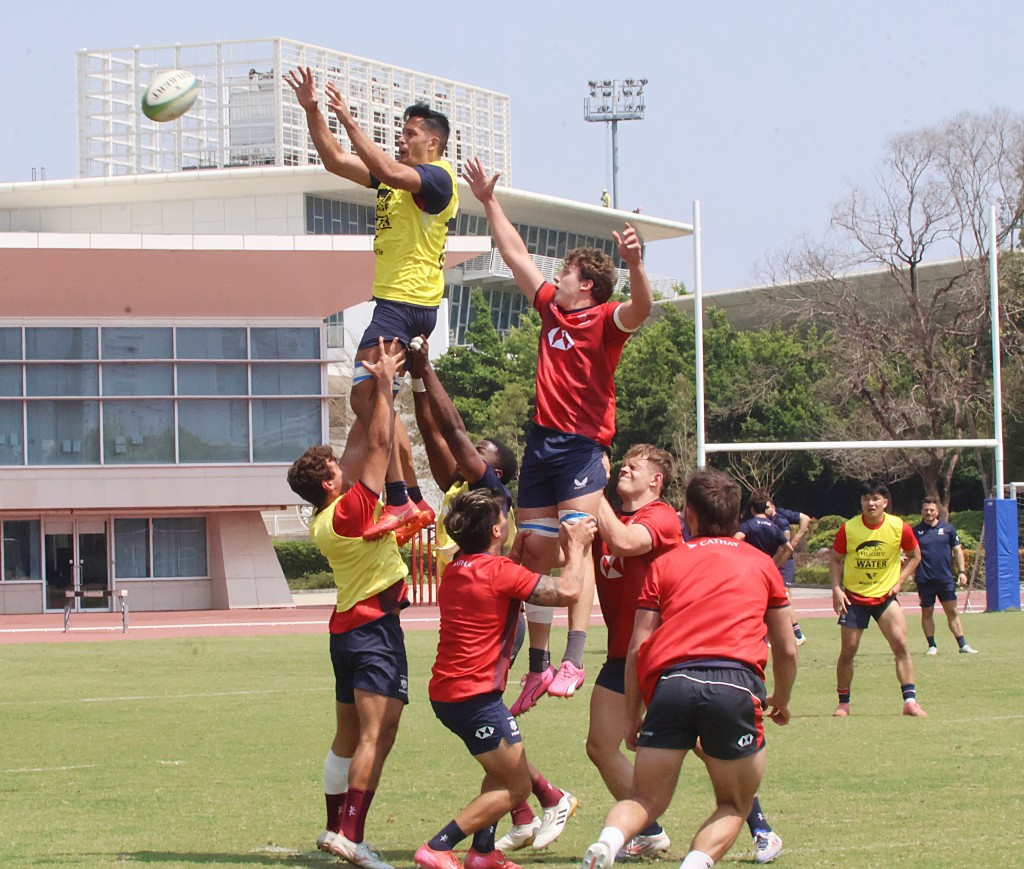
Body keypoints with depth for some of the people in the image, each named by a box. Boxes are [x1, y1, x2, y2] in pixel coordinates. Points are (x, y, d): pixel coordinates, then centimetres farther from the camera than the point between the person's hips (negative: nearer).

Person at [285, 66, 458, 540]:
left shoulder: (437, 178, -9)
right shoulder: (397, 176, 19)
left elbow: (387, 171, -28)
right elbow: (336, 161, 18)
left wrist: (348, 120, -25)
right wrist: (312, 111, 7)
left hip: (407, 303, -10)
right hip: (393, 302, 11)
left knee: (366, 395, -17)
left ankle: (399, 502, -21)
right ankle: (415, 502, 15)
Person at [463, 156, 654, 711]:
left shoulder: (606, 320, -6)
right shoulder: (552, 308, 14)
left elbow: (640, 310, -27)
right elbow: (516, 254, 23)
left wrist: (635, 265, -45)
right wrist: (489, 202, 26)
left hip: (584, 444, -8)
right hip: (542, 440, 8)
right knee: (536, 551, 8)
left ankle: (573, 661, -25)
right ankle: (538, 666, 14)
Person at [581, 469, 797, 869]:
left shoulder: (665, 564, 20)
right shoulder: (761, 563, 22)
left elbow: (637, 648, 14)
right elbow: (786, 649, 27)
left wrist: (631, 717, 22)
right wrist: (781, 701, 44)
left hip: (670, 680, 1)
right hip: (736, 682, -1)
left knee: (646, 799, 12)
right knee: (733, 806, 16)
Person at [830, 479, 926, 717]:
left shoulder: (899, 527, -8)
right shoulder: (848, 529, -9)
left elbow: (914, 556, 8)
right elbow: (835, 560, 4)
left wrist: (899, 582, -3)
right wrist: (836, 589, -8)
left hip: (886, 596, 0)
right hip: (853, 597, 0)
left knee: (900, 644, -14)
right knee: (848, 650, 0)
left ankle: (910, 701, -10)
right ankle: (843, 704, 15)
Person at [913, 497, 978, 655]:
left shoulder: (948, 529, 6)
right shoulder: (916, 531, 3)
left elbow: (957, 551, 10)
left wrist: (962, 571, 2)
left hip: (946, 578, 0)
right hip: (924, 580, 0)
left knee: (952, 612, 1)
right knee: (927, 613, 5)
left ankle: (963, 645, 3)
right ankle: (932, 646, 13)